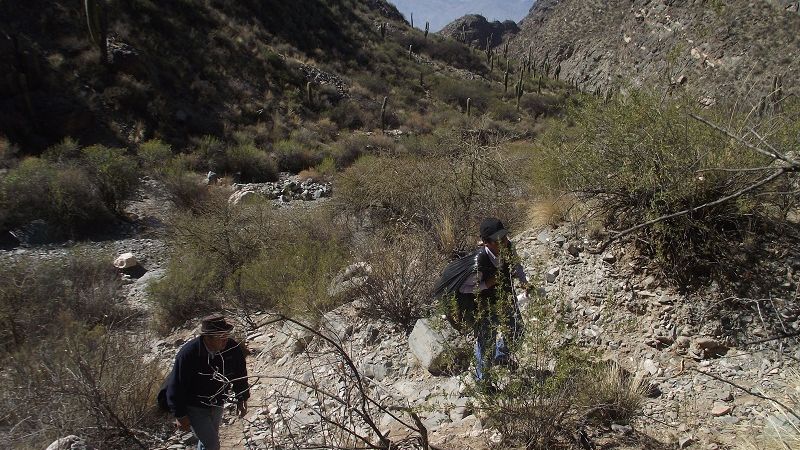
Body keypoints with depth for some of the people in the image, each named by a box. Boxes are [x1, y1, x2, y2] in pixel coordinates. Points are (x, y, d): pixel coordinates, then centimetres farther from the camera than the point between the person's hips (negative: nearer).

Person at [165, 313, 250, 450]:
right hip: (194, 408, -5)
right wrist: (180, 415, -15)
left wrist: (242, 399, 4)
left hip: (217, 405, 5)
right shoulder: (188, 354, -32)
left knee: (210, 439, 24)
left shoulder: (233, 349, -20)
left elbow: (240, 375, -1)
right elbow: (176, 386, -21)